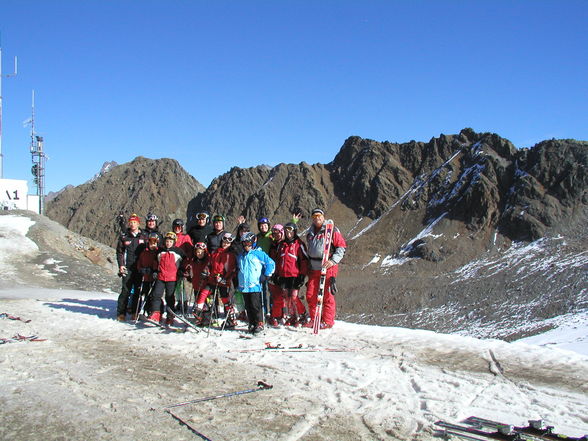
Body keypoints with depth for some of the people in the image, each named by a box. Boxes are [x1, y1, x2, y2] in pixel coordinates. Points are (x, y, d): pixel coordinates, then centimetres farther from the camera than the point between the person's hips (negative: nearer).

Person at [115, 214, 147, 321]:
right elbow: (119, 252, 8)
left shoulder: (143, 237, 9)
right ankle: (121, 313, -2)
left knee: (138, 290, 4)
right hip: (128, 268, -1)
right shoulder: (124, 237, 7)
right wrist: (121, 265, -3)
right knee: (126, 291, -7)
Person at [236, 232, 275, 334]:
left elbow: (271, 263, -5)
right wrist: (237, 280, 23)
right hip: (244, 286, 6)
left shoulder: (259, 254, -5)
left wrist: (266, 276, -5)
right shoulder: (240, 256, 15)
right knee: (248, 306, 10)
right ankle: (252, 324, 19)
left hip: (255, 286, -6)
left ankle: (259, 324, 2)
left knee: (255, 306, -7)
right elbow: (238, 269, 30)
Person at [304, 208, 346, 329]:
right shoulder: (310, 233, 18)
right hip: (313, 268, 6)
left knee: (327, 295, -5)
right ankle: (314, 319, 17)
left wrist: (333, 261, -15)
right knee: (310, 295, 4)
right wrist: (307, 267, 22)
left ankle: (328, 321, 5)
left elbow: (342, 246, -4)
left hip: (328, 268, -6)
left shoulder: (331, 230, -2)